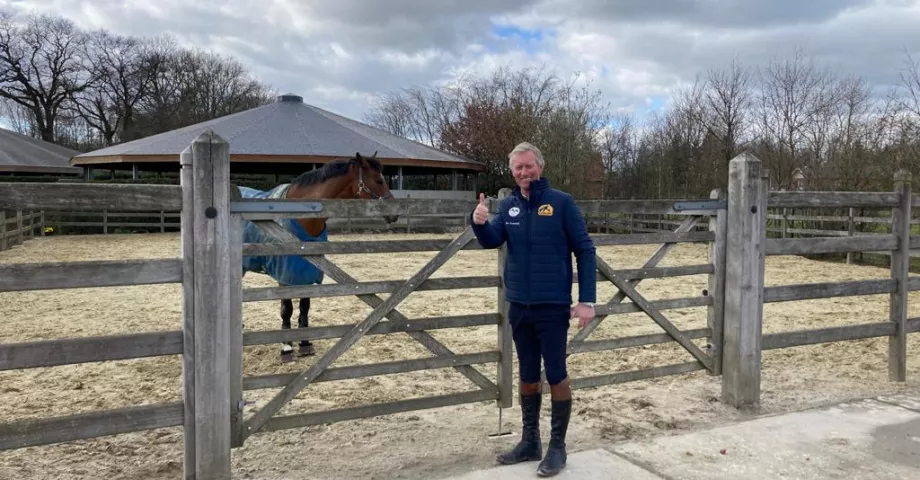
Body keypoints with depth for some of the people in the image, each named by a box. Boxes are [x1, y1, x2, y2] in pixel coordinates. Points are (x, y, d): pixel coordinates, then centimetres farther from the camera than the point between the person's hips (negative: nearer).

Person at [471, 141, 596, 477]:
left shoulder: (561, 203, -6)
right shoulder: (508, 205, 6)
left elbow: (585, 250, -6)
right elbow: (492, 241, -5)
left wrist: (587, 300, -12)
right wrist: (479, 223, -28)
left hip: (552, 306, -4)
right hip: (518, 305, 4)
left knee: (556, 375, 3)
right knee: (527, 375, 14)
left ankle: (557, 447, 17)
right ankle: (530, 442, 27)